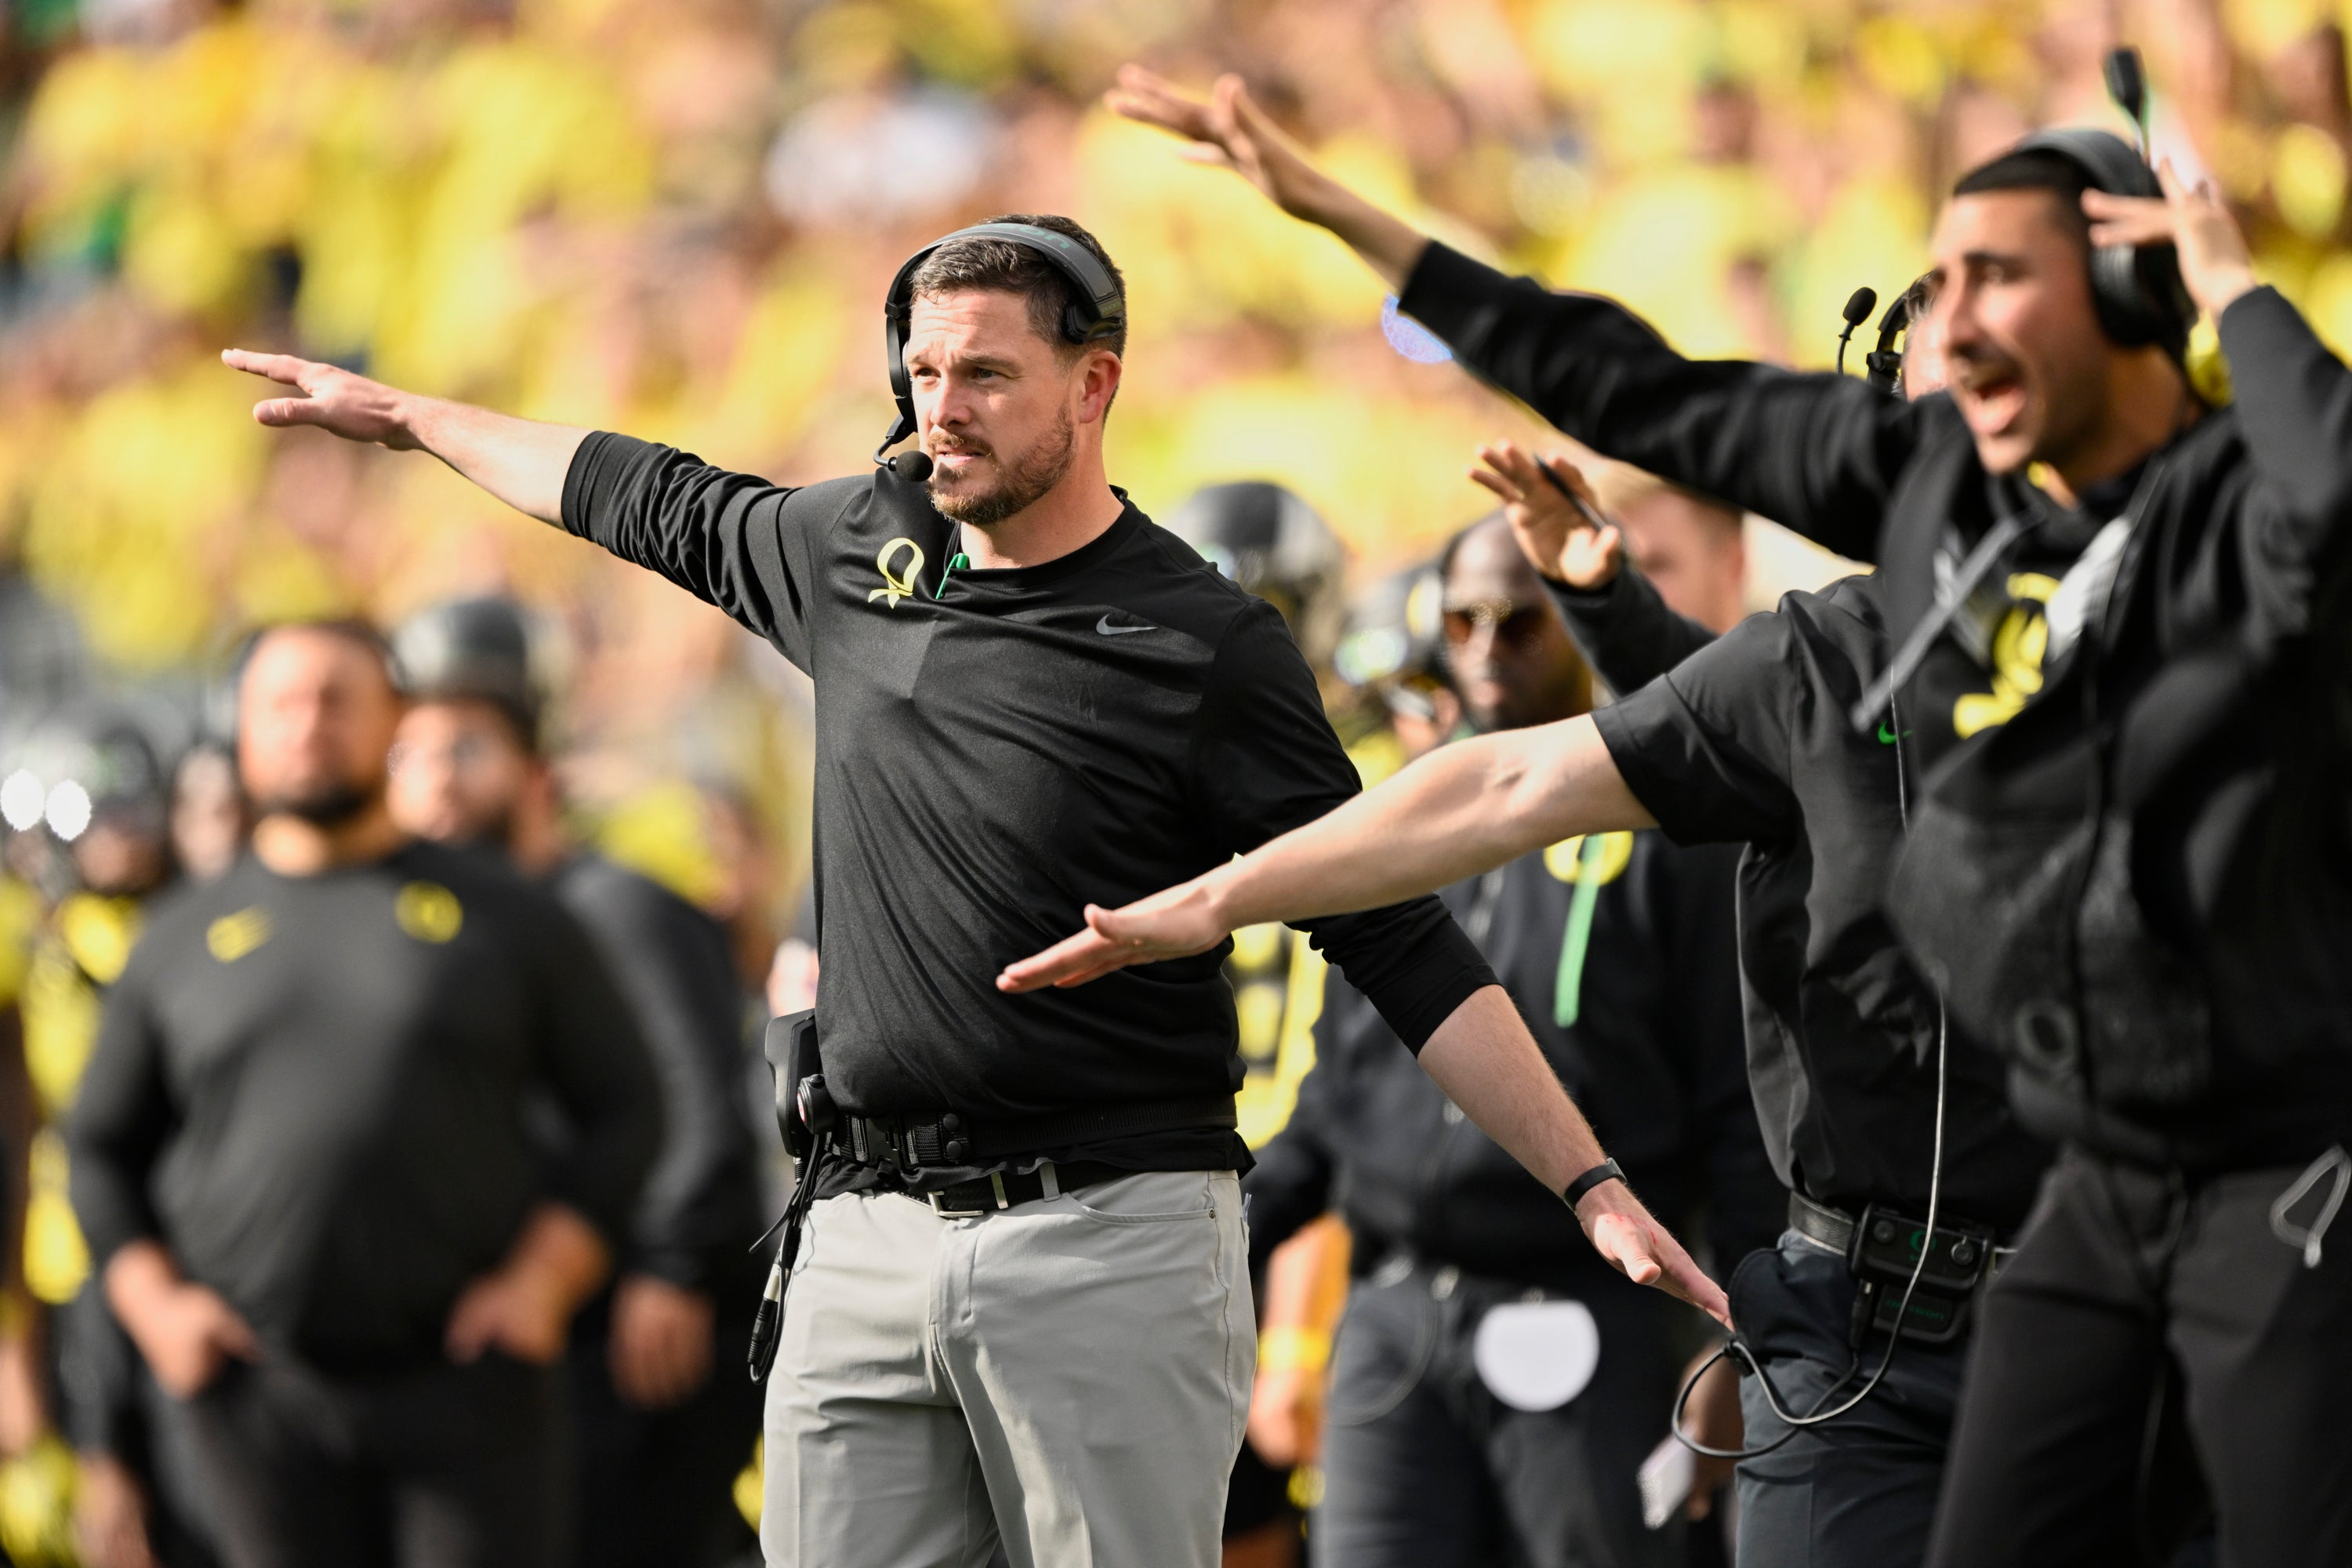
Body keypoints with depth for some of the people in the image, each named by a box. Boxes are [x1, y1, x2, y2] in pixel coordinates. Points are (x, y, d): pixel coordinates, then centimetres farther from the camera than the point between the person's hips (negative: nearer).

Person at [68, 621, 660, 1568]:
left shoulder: (504, 916, 6)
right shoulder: (181, 940, 11)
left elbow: (623, 1110, 8)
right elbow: (101, 1146, 18)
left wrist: (546, 1278, -5)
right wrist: (153, 1304, 3)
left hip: (466, 1379, -2)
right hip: (262, 1403, 2)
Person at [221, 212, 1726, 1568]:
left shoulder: (1206, 644, -6)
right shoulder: (860, 549, 10)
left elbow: (1400, 941, -7)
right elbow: (656, 501, 31)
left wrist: (1591, 1183, -13)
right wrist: (407, 415, 42)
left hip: (1115, 1247, -5)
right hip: (871, 1238, 5)